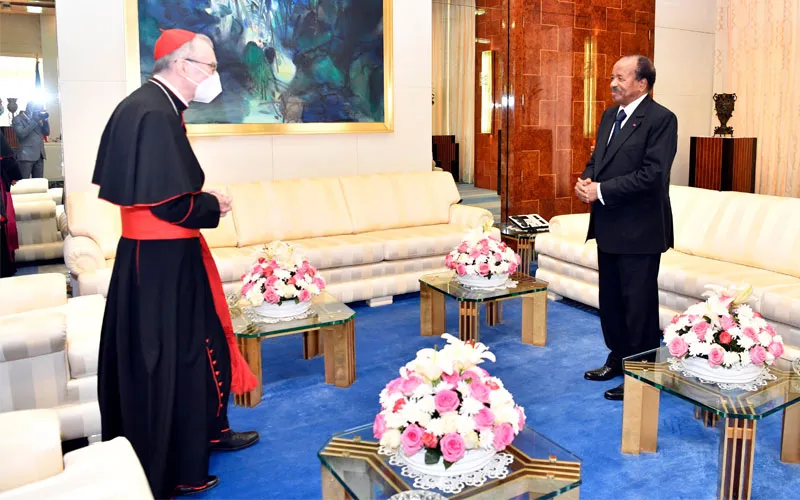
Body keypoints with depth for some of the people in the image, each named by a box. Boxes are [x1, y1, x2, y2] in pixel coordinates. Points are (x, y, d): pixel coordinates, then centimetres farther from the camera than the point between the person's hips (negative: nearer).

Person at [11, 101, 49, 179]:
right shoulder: (17, 119, 0)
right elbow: (21, 134, -15)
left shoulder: (37, 118, 18)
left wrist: (45, 119, 1)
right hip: (26, 156, -6)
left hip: (39, 155, 6)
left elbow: (46, 133, 15)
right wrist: (34, 121, -14)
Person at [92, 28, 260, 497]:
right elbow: (170, 202, -25)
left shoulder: (156, 106, 10)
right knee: (166, 359, 3)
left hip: (166, 254, 10)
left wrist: (202, 199, 4)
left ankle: (207, 430, 38)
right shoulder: (153, 112, -21)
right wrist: (213, 206, -8)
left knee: (198, 345, 21)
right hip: (161, 261, -10)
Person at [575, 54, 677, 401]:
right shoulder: (610, 116, 13)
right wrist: (586, 180, -5)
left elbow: (652, 174, -21)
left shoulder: (661, 119, -12)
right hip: (609, 227, 8)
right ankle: (619, 358, 35)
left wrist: (602, 190, -20)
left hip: (639, 229, -8)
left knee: (639, 303, 2)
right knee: (610, 299, 17)